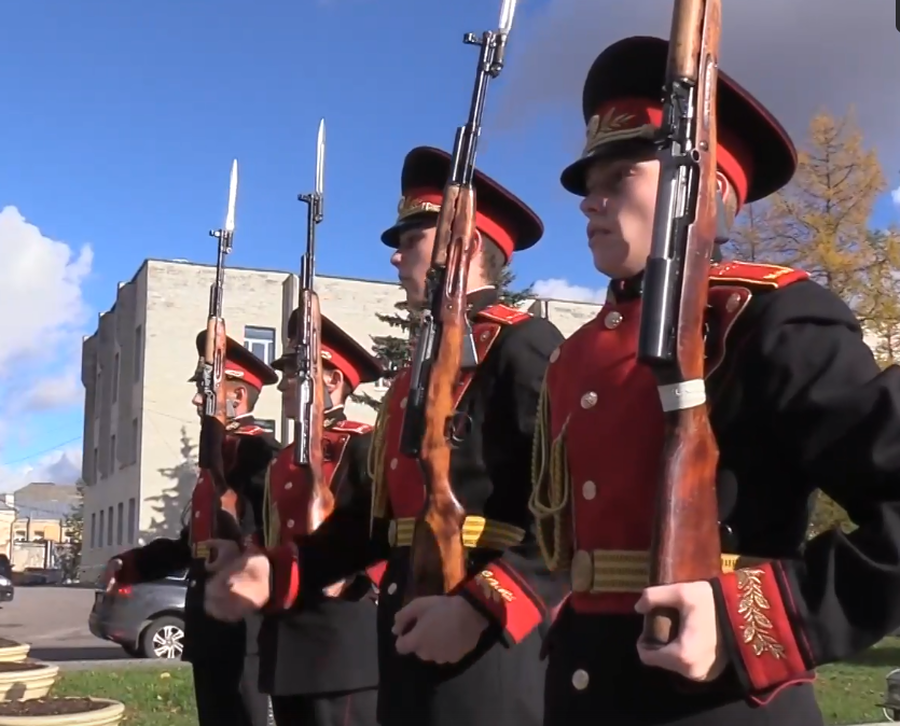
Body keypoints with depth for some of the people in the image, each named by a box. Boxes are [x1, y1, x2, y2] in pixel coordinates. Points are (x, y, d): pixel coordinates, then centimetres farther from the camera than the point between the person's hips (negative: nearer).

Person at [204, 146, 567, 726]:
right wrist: (278, 574, 10)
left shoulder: (523, 346, -9)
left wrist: (483, 606, -27)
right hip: (411, 631, 8)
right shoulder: (414, 373, 18)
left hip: (489, 641, -8)